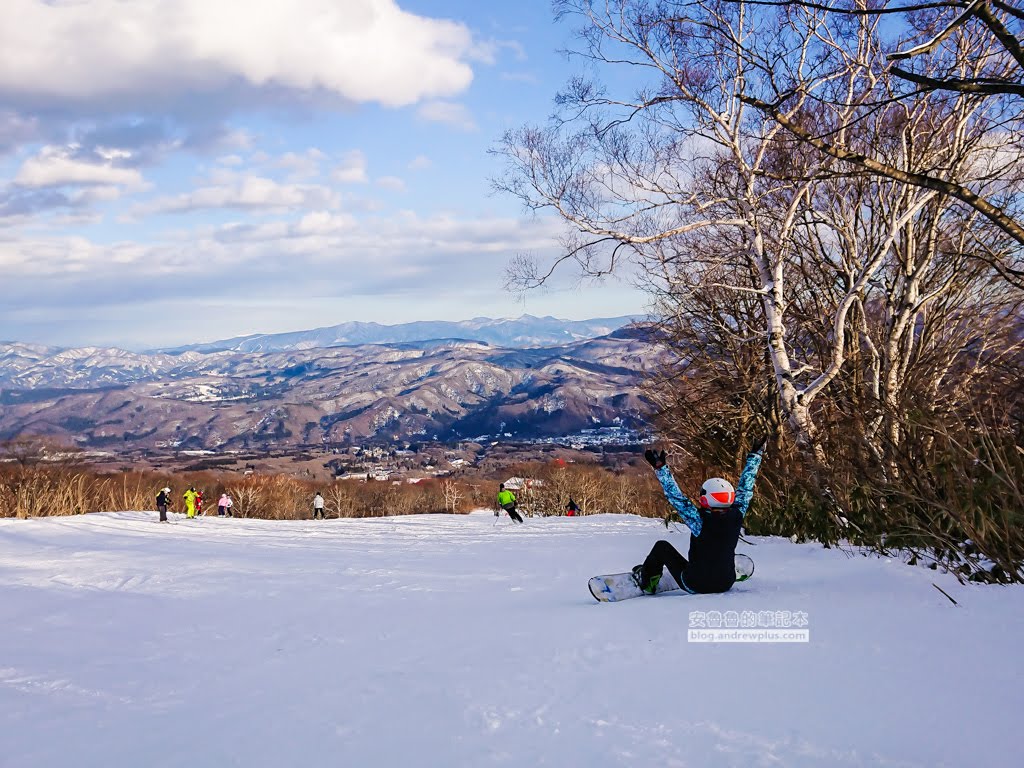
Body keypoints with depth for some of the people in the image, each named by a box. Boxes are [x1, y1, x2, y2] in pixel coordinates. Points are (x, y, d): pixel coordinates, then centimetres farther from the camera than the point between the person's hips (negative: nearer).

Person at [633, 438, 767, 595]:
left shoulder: (700, 521, -26)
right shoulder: (736, 517, -16)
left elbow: (676, 497, -21)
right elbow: (745, 488, -4)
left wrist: (660, 468, -16)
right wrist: (756, 454, 8)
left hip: (695, 586, -4)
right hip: (725, 585, 4)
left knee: (662, 547, 17)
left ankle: (646, 581, 37)